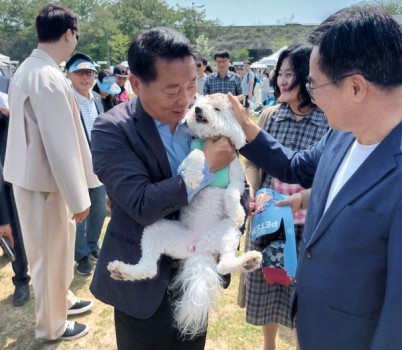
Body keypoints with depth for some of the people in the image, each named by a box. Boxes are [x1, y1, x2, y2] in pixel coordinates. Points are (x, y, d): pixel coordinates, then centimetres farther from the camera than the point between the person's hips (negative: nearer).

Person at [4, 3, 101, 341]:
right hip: (43, 179, -9)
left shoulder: (28, 69, 8)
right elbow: (61, 144, -25)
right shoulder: (48, 78, -24)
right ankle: (52, 325, 28)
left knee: (61, 242, 23)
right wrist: (79, 197, -18)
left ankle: (62, 298, 44)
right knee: (50, 252, 7)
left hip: (35, 173, 9)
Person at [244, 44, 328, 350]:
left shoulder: (332, 123, -12)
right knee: (265, 286, 19)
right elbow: (253, 162, 6)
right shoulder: (269, 115, -1)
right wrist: (252, 193, -10)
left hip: (308, 223, -3)